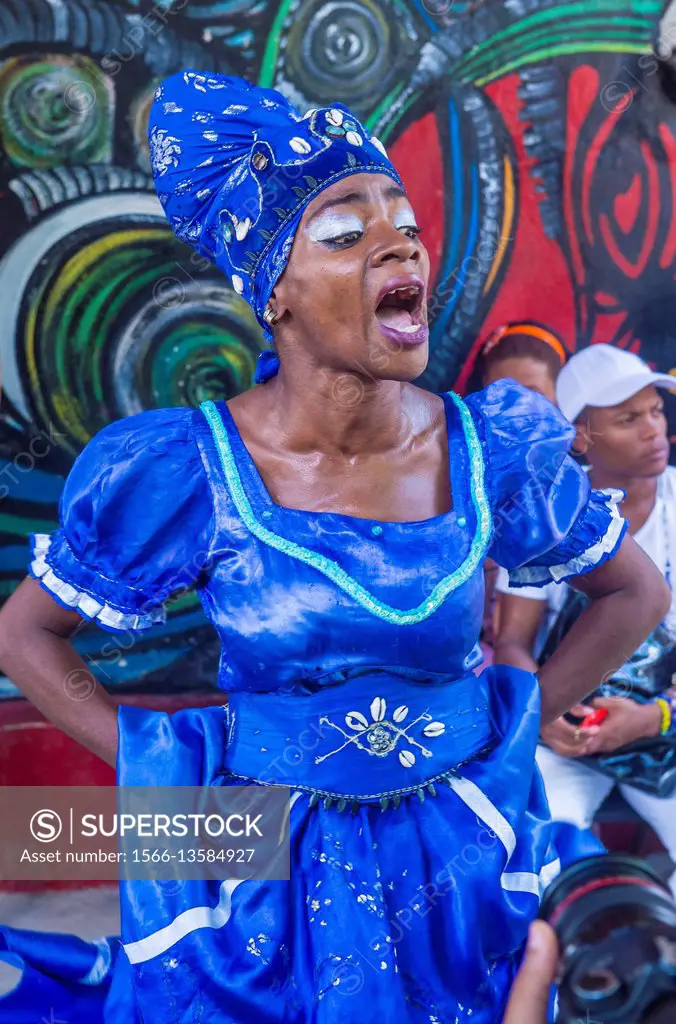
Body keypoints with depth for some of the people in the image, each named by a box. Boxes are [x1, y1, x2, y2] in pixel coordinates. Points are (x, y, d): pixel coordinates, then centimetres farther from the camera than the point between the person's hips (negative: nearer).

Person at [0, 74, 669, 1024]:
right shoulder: (189, 471, -17)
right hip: (258, 875, -2)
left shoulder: (493, 451, -11)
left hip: (460, 867, 2)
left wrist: (519, 723, 0)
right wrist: (152, 767, -7)